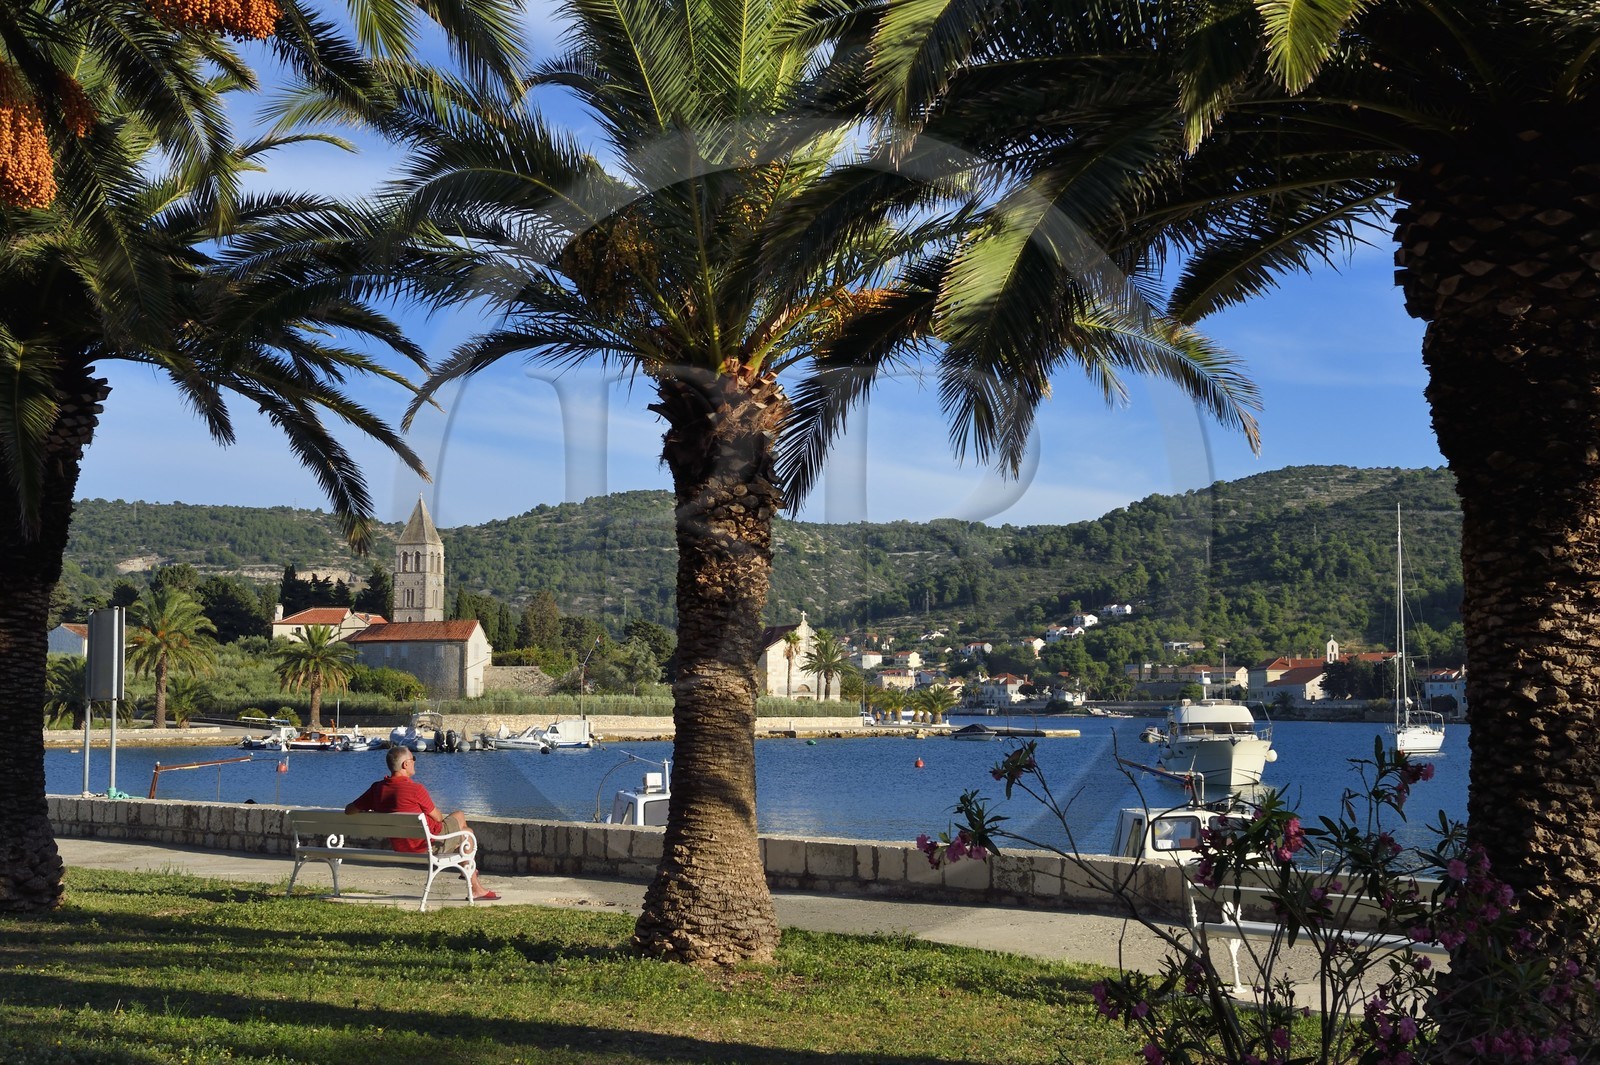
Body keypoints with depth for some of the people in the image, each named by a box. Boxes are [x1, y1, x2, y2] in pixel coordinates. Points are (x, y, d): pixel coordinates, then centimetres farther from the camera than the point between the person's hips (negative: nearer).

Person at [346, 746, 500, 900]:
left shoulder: (377, 788, -6)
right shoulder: (416, 789, -25)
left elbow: (349, 810, 1)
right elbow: (437, 817, -13)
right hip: (425, 844, -8)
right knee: (467, 833, 22)